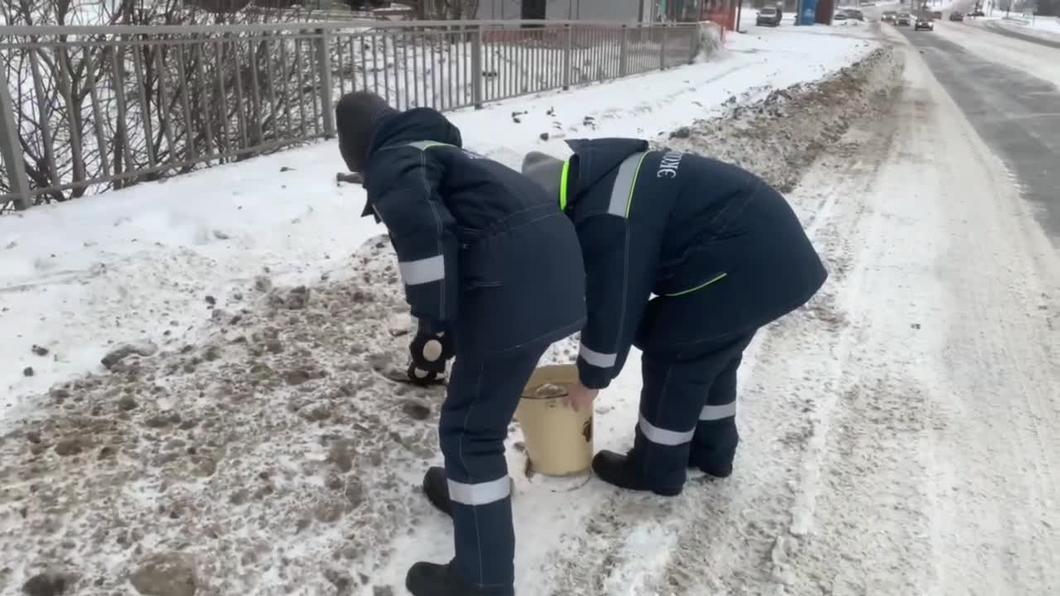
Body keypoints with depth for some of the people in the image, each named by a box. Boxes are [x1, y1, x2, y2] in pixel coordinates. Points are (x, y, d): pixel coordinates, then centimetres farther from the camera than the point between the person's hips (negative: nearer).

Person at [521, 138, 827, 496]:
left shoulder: (605, 221, -19)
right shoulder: (604, 181, 14)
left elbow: (612, 304, -12)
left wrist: (590, 381, 4)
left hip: (743, 266, -10)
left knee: (671, 356, 4)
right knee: (710, 353, 23)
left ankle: (657, 469, 19)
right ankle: (711, 450, 38)